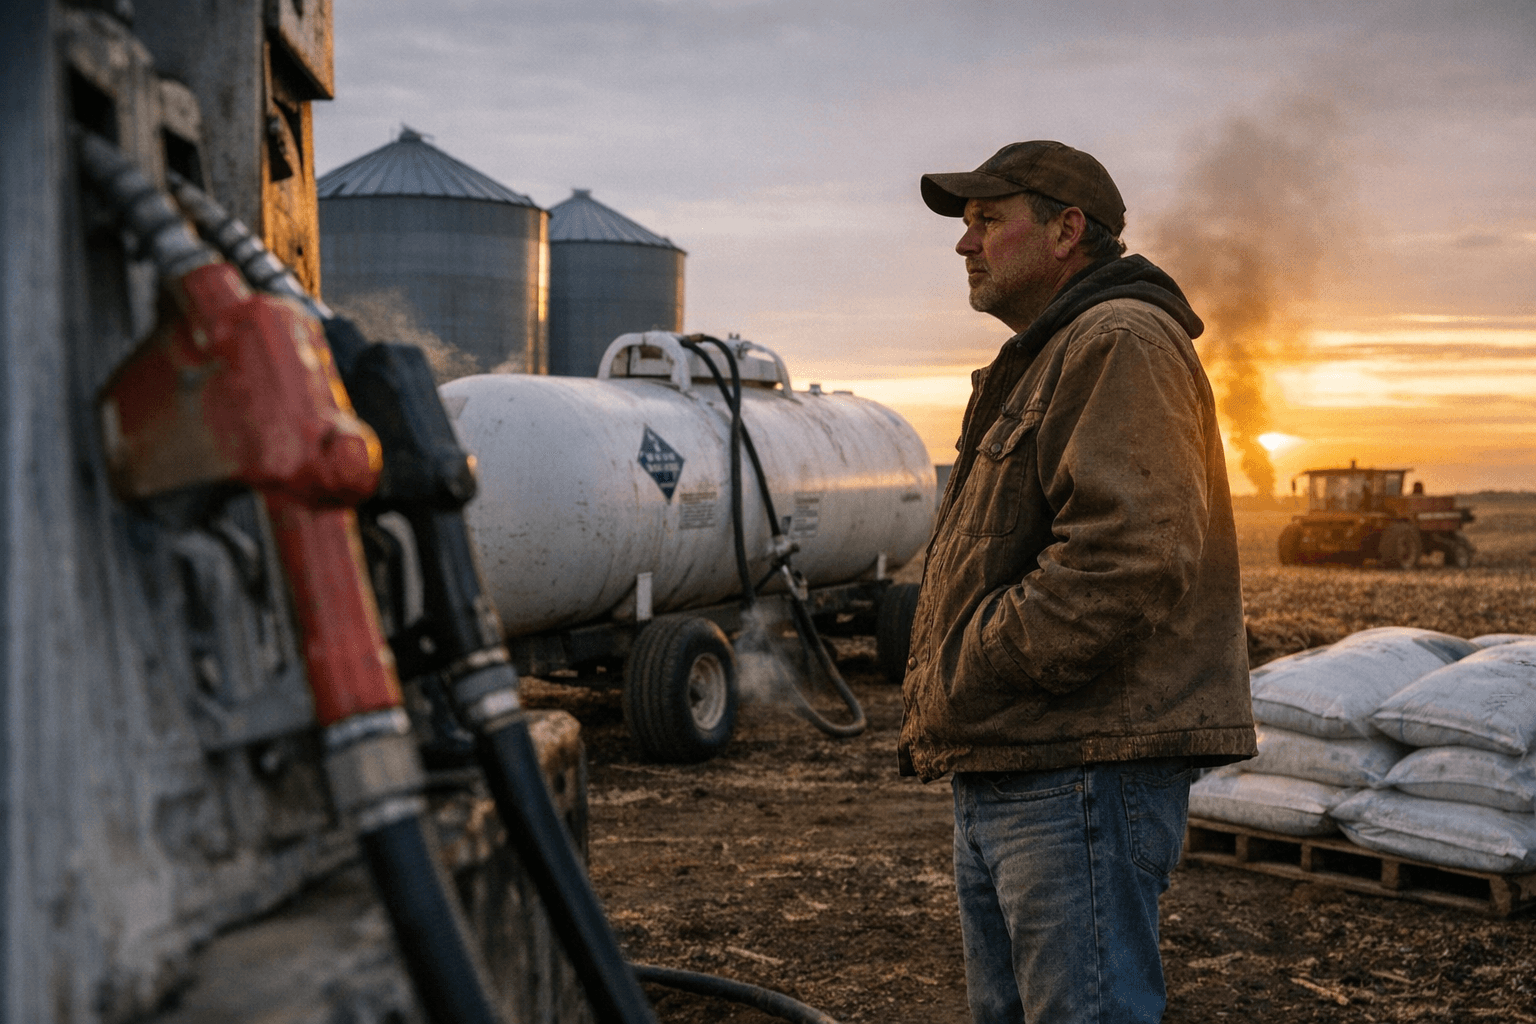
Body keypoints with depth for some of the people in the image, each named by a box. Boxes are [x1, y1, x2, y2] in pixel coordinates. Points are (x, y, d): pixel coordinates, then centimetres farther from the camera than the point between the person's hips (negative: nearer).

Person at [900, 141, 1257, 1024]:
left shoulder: (1121, 343, -11)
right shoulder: (1042, 362, 24)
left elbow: (1129, 557, -25)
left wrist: (975, 668, -17)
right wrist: (941, 707, 13)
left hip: (1084, 771, -11)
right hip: (1008, 771, 11)